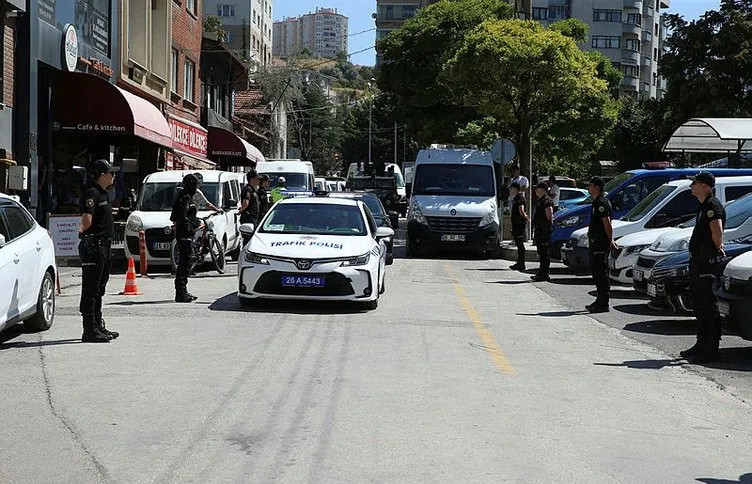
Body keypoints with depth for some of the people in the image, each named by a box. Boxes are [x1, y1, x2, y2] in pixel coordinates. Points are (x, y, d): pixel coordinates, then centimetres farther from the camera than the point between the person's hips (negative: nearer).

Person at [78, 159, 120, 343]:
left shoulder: (103, 194, 18)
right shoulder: (92, 193, -14)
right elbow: (87, 221, -25)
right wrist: (84, 232, -9)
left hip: (104, 246, 10)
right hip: (93, 246, -10)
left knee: (99, 289, 16)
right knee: (90, 290, -6)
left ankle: (98, 326, 24)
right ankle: (90, 330, -4)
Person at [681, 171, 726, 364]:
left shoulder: (712, 206, -14)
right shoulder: (703, 206, 18)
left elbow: (717, 233, -24)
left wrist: (717, 251, -10)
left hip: (708, 261, -11)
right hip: (697, 261, 11)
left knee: (709, 306, -8)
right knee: (699, 305, 16)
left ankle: (712, 349, -6)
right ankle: (702, 344, 26)